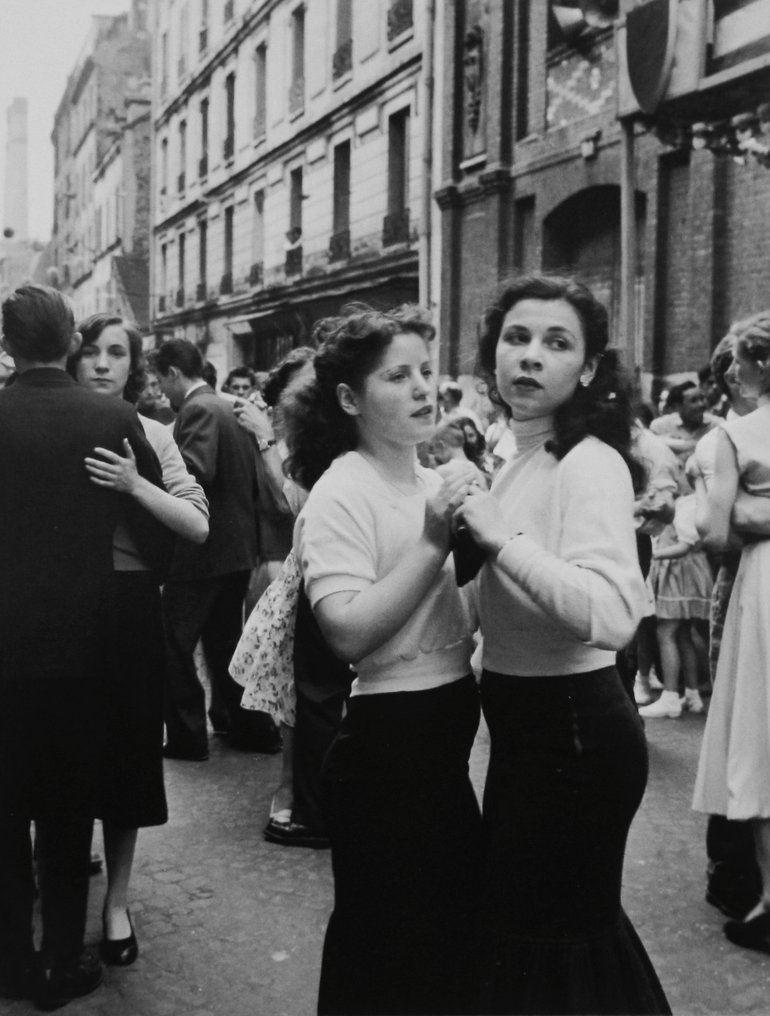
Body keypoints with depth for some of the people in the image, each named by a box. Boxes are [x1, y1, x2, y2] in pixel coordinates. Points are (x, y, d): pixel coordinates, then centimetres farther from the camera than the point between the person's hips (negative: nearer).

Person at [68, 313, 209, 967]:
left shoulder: (151, 436, 0)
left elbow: (198, 526, -9)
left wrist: (135, 486, -21)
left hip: (128, 608, 0)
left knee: (125, 753, 9)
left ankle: (117, 899, 27)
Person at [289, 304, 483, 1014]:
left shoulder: (436, 484, 8)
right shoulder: (341, 492, -15)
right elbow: (348, 632, -26)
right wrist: (434, 542, -26)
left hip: (448, 739, 8)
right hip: (384, 740, -8)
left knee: (456, 921, 23)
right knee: (383, 955, 9)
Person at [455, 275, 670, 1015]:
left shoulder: (590, 463, -19)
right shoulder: (520, 457, 9)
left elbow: (612, 613, -35)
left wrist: (501, 538, -29)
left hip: (571, 729, -9)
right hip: (529, 724, 9)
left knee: (550, 933, 9)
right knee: (517, 916, 24)